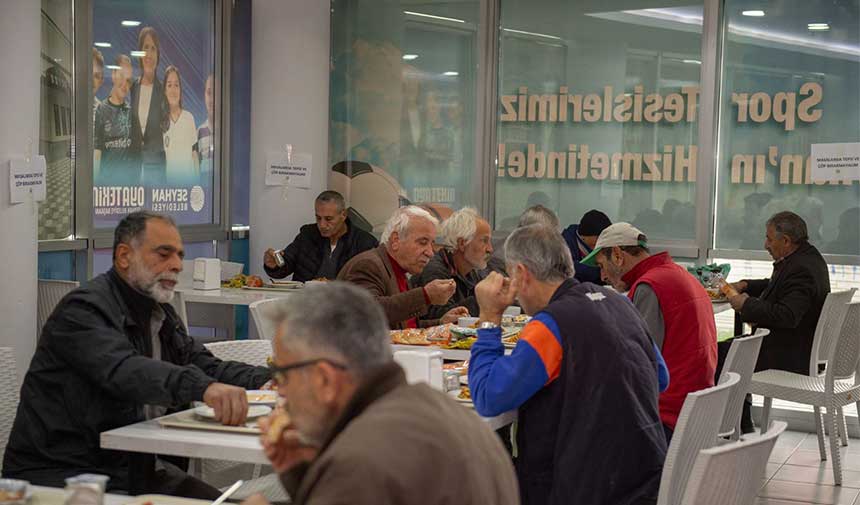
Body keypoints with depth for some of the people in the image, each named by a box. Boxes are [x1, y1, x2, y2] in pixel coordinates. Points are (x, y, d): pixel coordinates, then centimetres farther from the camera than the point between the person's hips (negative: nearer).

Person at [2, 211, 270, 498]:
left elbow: (205, 366, 11)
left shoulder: (160, 313, 14)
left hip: (135, 464, 9)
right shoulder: (84, 309, -16)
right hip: (62, 473, -9)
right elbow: (123, 371, -34)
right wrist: (203, 387, -50)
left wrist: (266, 380, -9)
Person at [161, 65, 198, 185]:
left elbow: (194, 154, 7)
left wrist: (197, 180, 3)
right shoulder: (161, 120, 2)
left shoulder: (189, 118, 3)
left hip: (187, 176, 0)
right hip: (168, 178, 0)